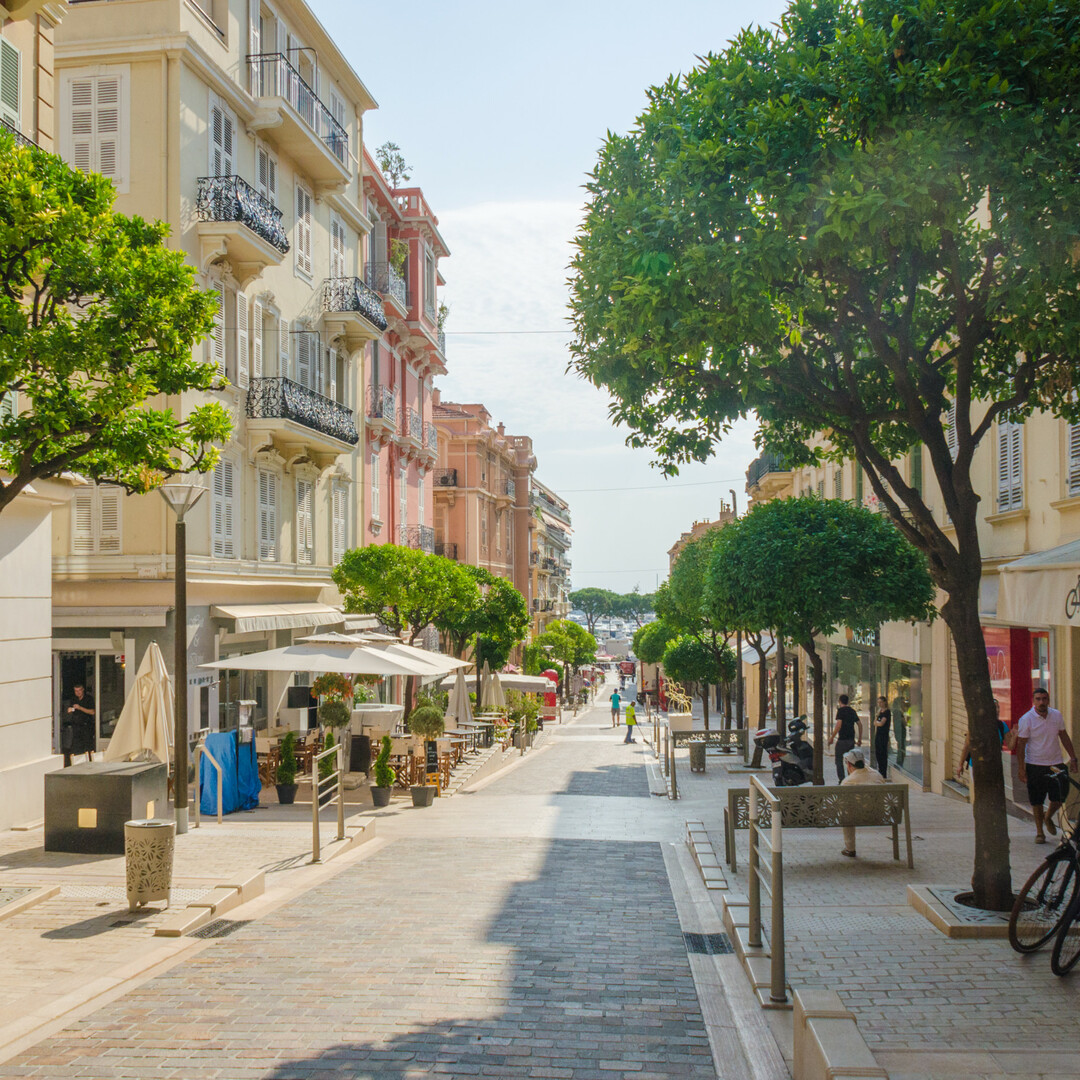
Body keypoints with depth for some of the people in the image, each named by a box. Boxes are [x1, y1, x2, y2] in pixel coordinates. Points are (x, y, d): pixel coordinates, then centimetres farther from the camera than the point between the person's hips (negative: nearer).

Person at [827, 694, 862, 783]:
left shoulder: (840, 710, -8)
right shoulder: (852, 711, 12)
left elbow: (839, 725, -18)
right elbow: (860, 724, 12)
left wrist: (832, 737, -12)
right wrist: (860, 739, 18)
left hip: (842, 739, -6)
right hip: (851, 740, 6)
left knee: (839, 760, 2)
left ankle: (841, 780, -5)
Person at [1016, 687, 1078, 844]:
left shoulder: (1056, 716, 2)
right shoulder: (1026, 719, -10)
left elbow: (1064, 737, 13)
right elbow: (1020, 746, -8)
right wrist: (1021, 770, -11)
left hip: (1056, 764, 3)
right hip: (1035, 765, -3)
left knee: (1059, 799, 3)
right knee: (1036, 801, 3)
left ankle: (1048, 817, 34)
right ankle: (1039, 832, 19)